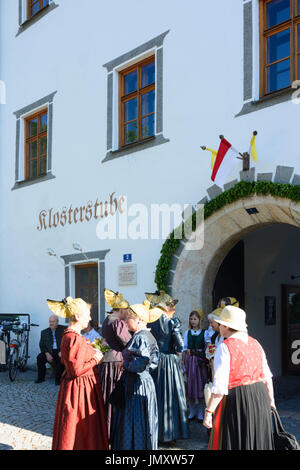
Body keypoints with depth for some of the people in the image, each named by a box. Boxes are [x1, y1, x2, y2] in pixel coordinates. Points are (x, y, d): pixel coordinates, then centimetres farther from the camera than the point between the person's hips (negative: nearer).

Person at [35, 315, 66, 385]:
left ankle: (58, 379, -17)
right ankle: (41, 378, -7)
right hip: (50, 352, 3)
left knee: (62, 358, -33)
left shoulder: (63, 329, 3)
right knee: (39, 357, -23)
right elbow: (42, 345, 6)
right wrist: (47, 353, -13)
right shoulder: (44, 332, 12)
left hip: (60, 351, -3)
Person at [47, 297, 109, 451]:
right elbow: (76, 370, -26)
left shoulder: (69, 335, 9)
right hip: (80, 387, -10)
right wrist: (95, 360, -13)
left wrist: (93, 353, 12)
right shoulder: (74, 339, -23)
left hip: (82, 385, 10)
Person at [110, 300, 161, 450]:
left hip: (136, 383, -9)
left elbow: (139, 365, -26)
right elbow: (153, 362, 12)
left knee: (133, 422, 0)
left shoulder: (139, 338, -19)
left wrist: (125, 365, -9)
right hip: (144, 380, 10)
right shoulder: (148, 336, 9)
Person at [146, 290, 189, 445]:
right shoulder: (172, 323, -10)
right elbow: (180, 346, -12)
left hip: (152, 363, 3)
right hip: (170, 363, -3)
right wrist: (176, 352, 8)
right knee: (171, 397, 7)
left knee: (155, 397, 11)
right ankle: (170, 435, 11)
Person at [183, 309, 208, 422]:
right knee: (191, 383, 4)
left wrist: (205, 362, -7)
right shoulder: (187, 333, 6)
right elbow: (184, 349, 7)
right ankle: (192, 411, 15)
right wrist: (184, 365, 3)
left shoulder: (204, 333, 0)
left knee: (201, 383, 0)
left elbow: (207, 349, 0)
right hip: (190, 360, 2)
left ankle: (200, 412, 9)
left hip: (201, 361, -2)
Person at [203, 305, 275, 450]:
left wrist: (208, 412, -16)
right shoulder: (254, 343, 7)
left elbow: (220, 385, -19)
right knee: (258, 441, 19)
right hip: (260, 398, 7)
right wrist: (271, 399, 24)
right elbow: (267, 376, 12)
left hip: (236, 401, -7)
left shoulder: (225, 347, -14)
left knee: (234, 443, 6)